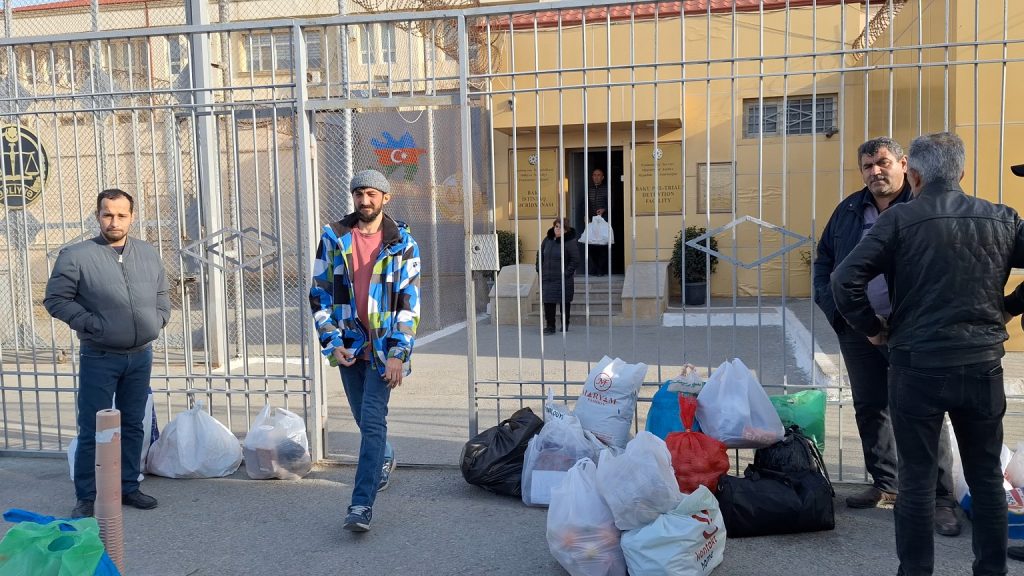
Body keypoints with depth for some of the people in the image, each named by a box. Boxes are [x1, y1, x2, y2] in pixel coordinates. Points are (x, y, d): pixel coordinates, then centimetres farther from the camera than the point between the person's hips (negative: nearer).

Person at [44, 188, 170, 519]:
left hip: (141, 356, 5)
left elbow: (162, 296, 19)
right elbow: (55, 299, -6)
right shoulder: (75, 256, -7)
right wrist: (91, 324, -13)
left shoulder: (148, 255, 8)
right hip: (99, 358, -4)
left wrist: (157, 321, 3)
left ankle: (128, 488, 25)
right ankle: (87, 497, 12)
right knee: (93, 431, 0)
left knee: (133, 426, 13)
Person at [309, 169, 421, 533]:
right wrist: (333, 342, -4)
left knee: (372, 420, -12)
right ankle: (385, 458, 47)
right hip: (349, 344, 3)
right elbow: (319, 294, 5)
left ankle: (362, 504, -9)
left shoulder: (402, 243, -3)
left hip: (384, 346, -3)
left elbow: (409, 302, -6)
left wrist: (398, 354, -13)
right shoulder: (334, 239, 3)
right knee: (365, 419, 16)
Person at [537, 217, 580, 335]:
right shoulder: (547, 240, 6)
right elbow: (540, 254, 17)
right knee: (548, 302, -2)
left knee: (564, 302, 9)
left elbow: (575, 260, -9)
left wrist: (567, 273, -14)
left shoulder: (570, 242, -10)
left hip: (563, 279, -4)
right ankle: (550, 326, 3)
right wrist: (540, 269, 7)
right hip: (547, 278, 4)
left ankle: (565, 324, 24)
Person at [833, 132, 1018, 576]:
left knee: (917, 478, 7)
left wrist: (871, 328, -1)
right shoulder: (1001, 219, 4)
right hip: (983, 365, 3)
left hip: (917, 366, -3)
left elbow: (844, 281, -16)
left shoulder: (900, 219, -8)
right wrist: (1007, 308, 15)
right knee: (986, 477, 16)